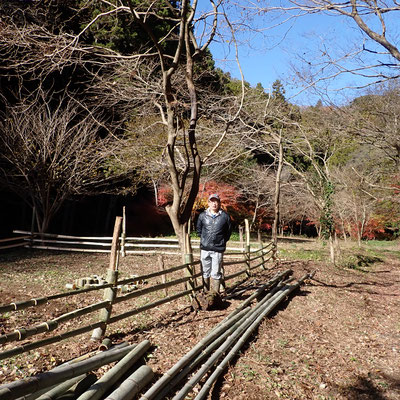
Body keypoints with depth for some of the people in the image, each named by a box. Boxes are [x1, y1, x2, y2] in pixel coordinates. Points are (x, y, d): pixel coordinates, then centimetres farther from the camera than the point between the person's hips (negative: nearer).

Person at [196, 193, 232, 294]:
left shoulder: (225, 216, -1)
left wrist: (222, 241, 10)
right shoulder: (202, 215, 3)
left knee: (216, 273, 1)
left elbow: (229, 230, 11)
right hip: (204, 248, 2)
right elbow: (198, 229, 19)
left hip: (218, 249, -2)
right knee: (205, 272, 9)